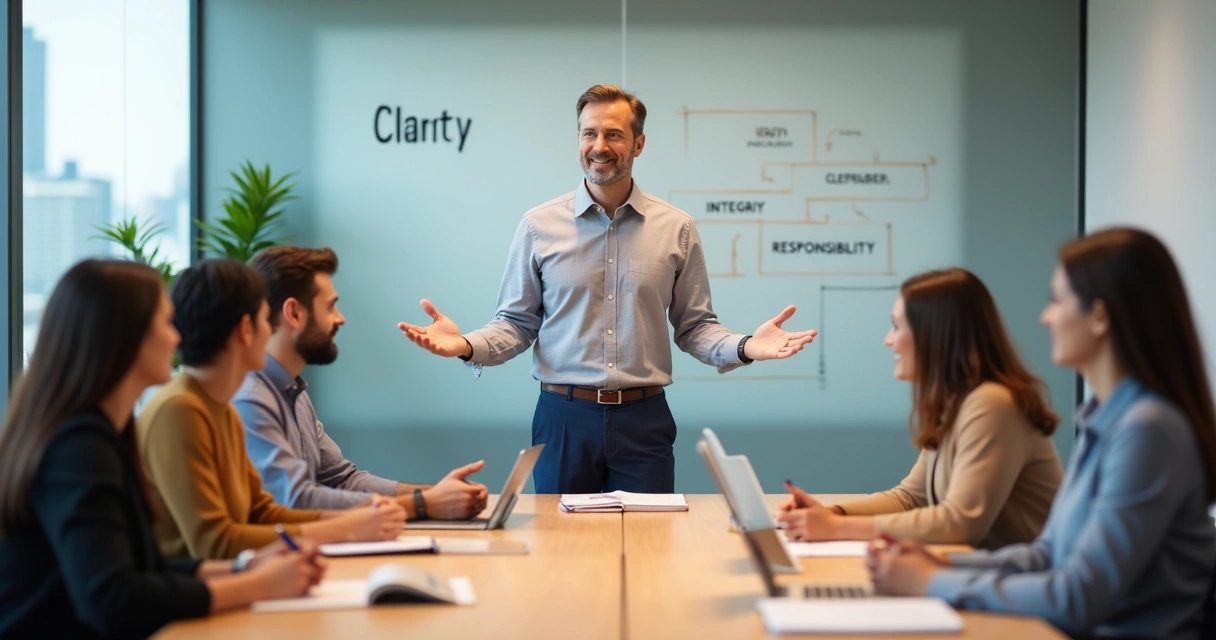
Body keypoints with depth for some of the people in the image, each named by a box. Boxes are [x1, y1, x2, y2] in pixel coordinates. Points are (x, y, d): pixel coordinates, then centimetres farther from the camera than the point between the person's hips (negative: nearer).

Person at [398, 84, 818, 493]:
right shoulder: (539, 227, 1)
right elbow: (516, 323, 4)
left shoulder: (676, 229, 3)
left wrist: (745, 347, -11)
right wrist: (466, 346, -14)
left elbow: (694, 325, 7)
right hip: (564, 416, 0)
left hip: (643, 418, 0)